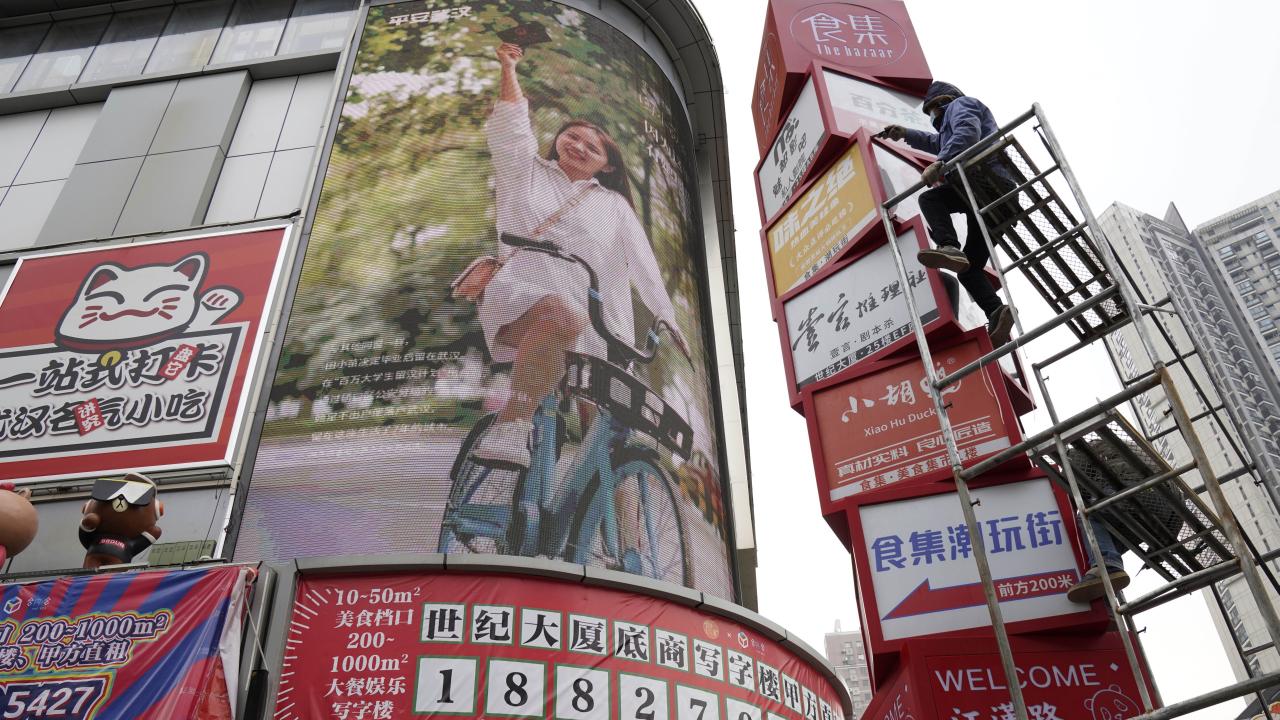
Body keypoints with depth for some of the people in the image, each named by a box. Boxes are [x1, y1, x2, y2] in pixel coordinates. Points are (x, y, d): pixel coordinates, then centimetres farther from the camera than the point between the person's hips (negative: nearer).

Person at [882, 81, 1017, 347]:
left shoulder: (960, 104, 11)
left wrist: (939, 164, -23)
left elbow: (967, 134, -12)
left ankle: (949, 247, -43)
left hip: (985, 179, -9)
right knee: (969, 268, 3)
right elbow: (938, 143, 59)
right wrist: (905, 134, 52)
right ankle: (997, 311, -17)